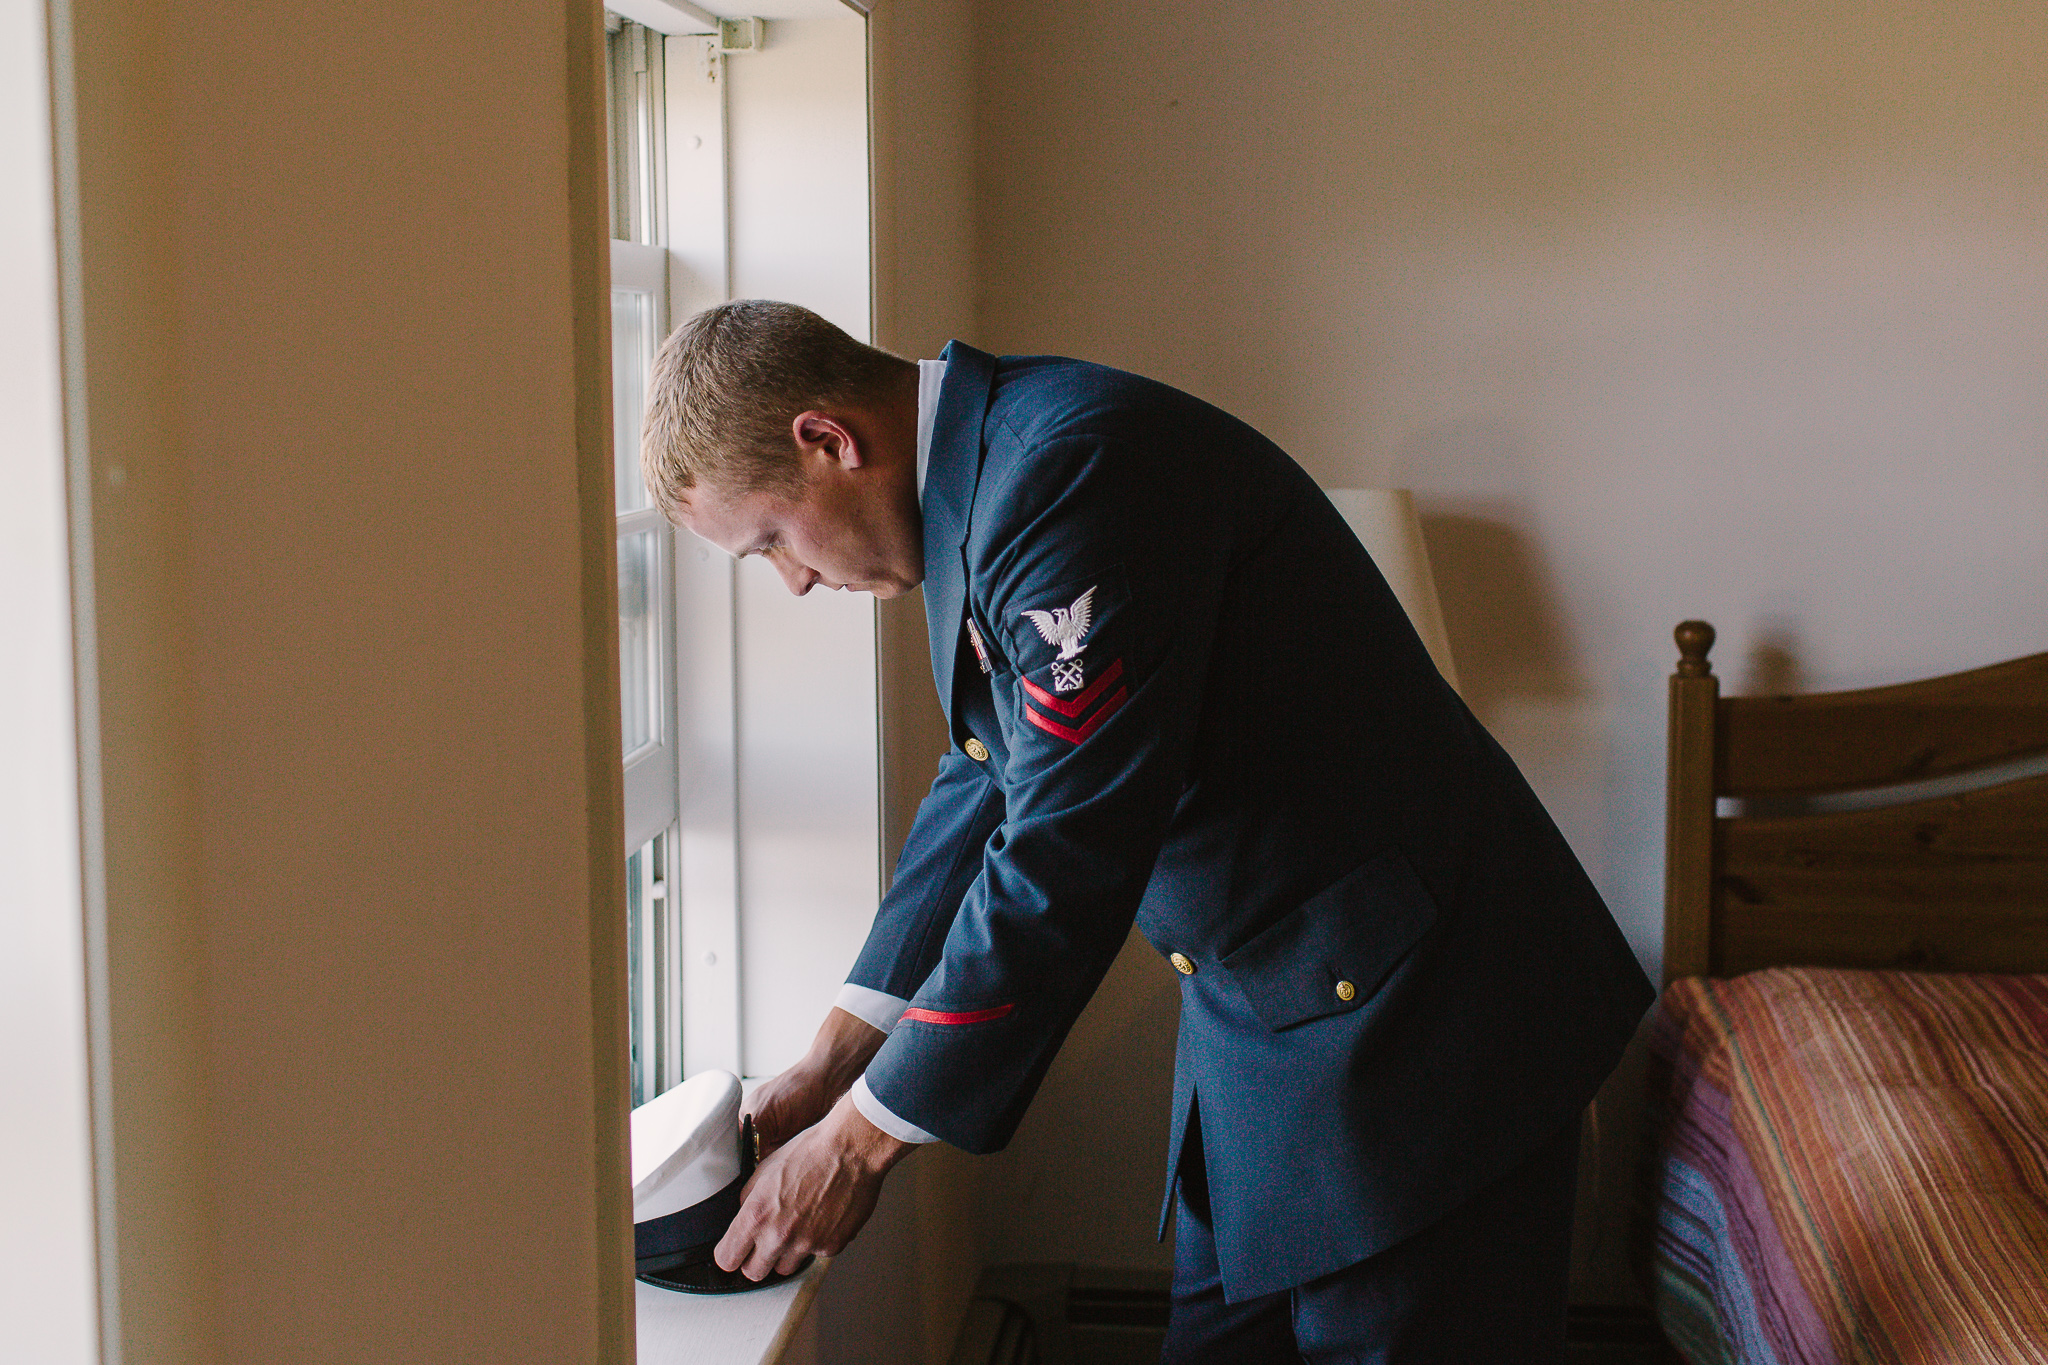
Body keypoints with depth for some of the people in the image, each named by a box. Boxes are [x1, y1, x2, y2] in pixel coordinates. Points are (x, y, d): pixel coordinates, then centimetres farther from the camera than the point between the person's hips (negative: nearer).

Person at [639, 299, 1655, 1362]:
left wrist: (859, 1140, -16)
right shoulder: (972, 478, 7)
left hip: (1412, 1007, -10)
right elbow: (984, 786, 16)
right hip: (1256, 1012, 10)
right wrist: (831, 1065, 13)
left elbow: (1065, 858, -27)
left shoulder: (1073, 468, -25)